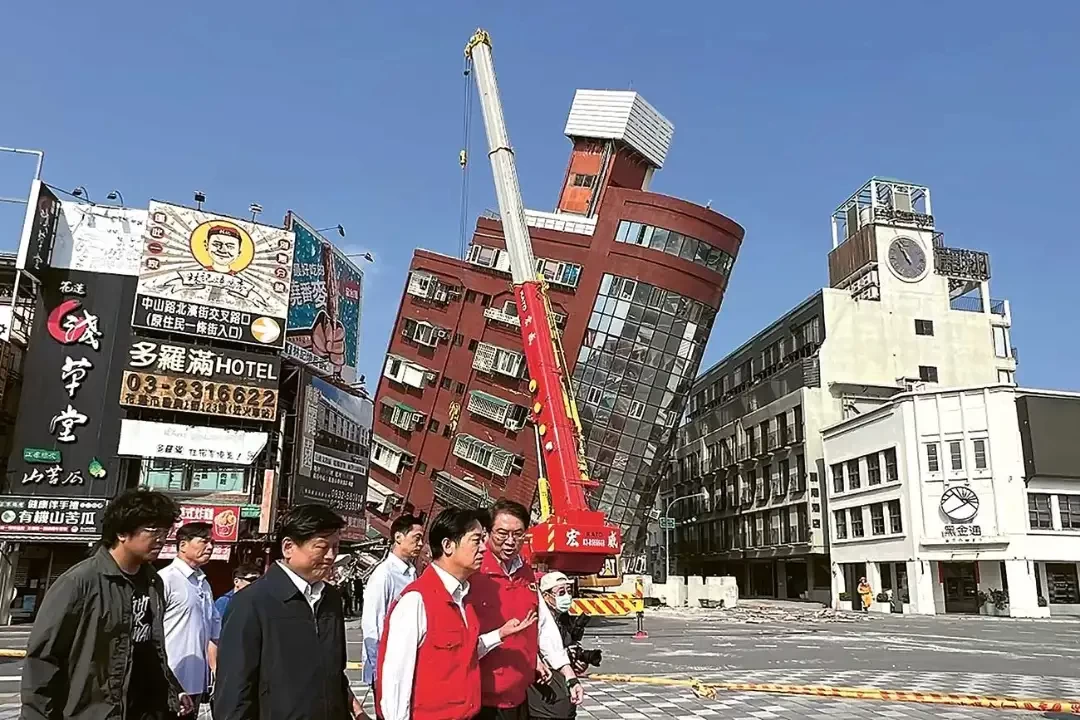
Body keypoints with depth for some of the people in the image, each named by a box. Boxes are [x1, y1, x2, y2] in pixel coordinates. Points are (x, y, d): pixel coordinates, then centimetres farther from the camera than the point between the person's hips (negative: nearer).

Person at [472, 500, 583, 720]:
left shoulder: (526, 575, 8)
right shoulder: (473, 574, -16)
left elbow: (545, 627, 14)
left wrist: (570, 677, 12)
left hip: (521, 694, 7)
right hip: (483, 698, -7)